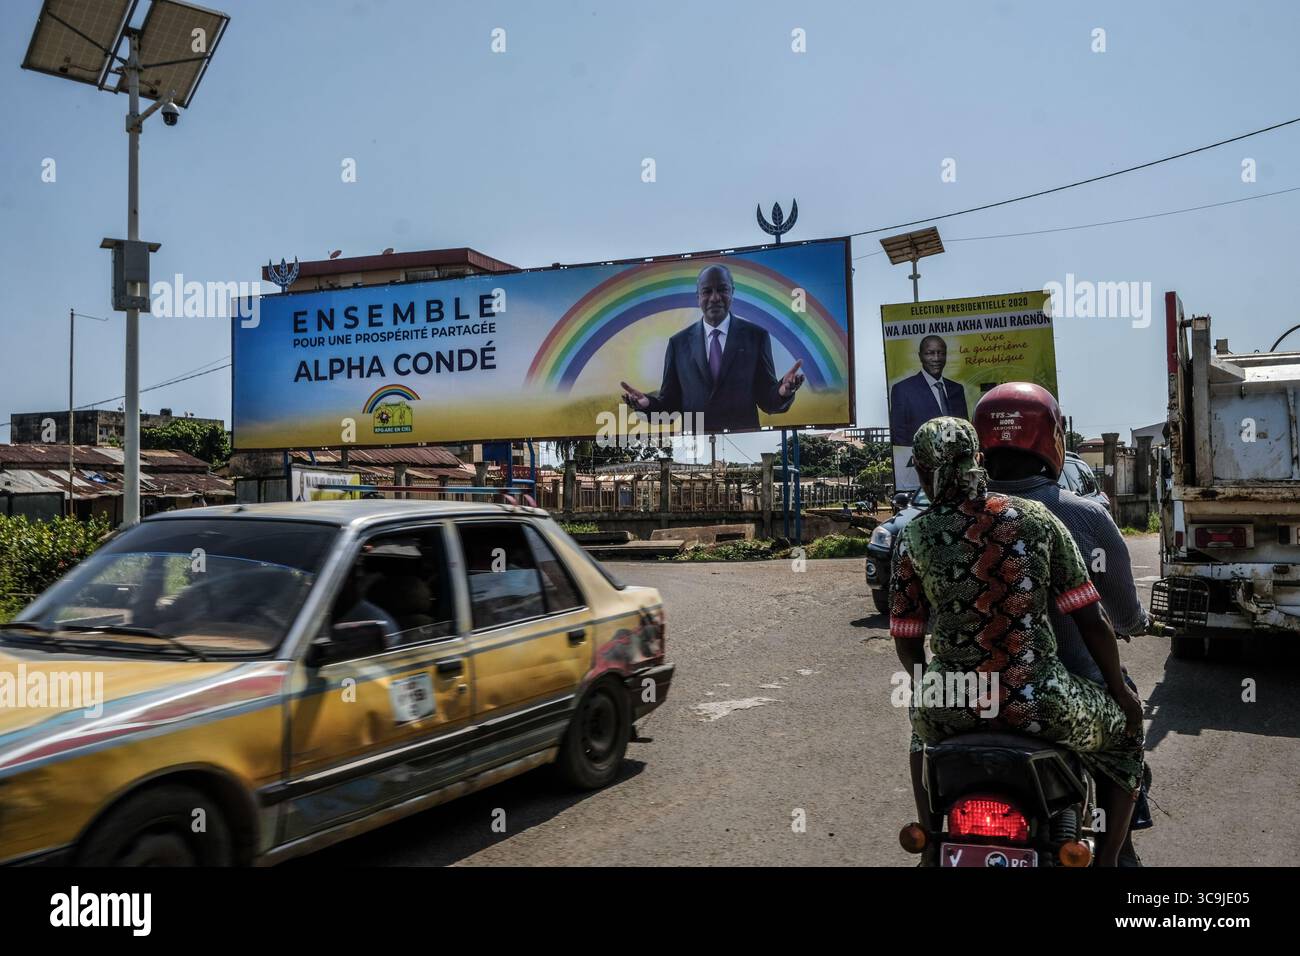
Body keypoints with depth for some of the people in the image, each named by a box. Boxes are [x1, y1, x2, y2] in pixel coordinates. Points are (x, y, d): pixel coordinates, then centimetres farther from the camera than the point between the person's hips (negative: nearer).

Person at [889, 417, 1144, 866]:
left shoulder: (914, 537, -1)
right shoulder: (1037, 519, -1)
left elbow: (907, 644, 5)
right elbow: (1091, 622, 1)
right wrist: (1120, 690, 17)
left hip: (953, 708, 1)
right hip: (1038, 703, -1)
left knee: (922, 722, 38)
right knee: (1124, 728, 31)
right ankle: (1106, 860, 29)